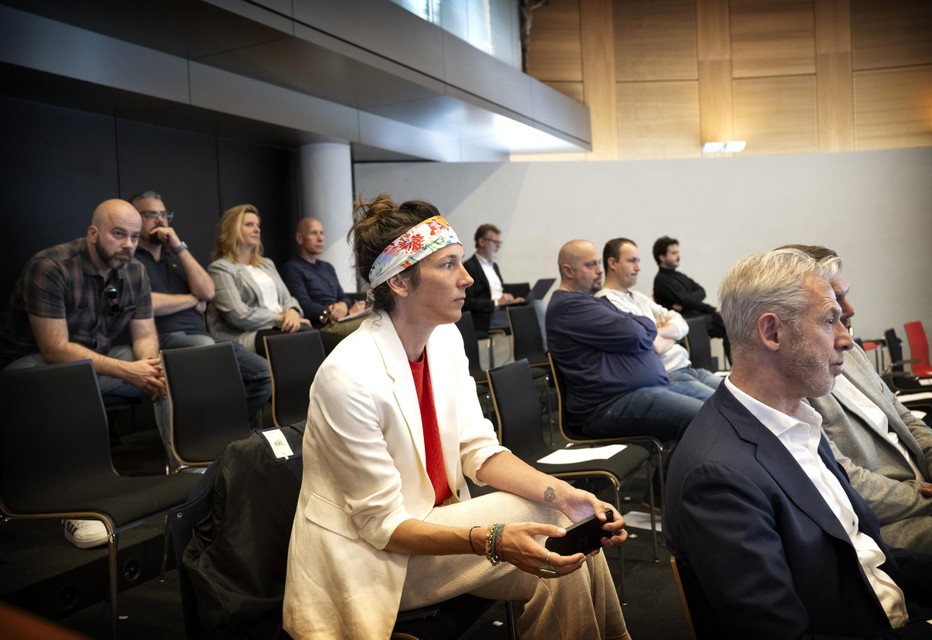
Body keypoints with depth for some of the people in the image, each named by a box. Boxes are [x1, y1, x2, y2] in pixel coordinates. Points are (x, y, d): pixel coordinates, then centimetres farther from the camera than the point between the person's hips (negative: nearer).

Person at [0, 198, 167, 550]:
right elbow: (56, 349, -28)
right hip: (34, 363, -6)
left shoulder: (134, 272, -3)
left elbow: (144, 334, -1)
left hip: (101, 358, 6)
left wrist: (151, 364, -25)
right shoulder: (49, 268, -24)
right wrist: (126, 371, -33)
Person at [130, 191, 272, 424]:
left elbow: (208, 292, 9)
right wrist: (193, 299, 2)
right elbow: (147, 304, -14)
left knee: (265, 372, -11)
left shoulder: (174, 256, 24)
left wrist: (180, 247, 3)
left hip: (200, 335, 7)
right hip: (163, 338, -6)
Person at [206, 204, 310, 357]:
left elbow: (286, 298, 19)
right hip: (248, 335, -6)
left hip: (281, 328, 7)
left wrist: (292, 312, -6)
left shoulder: (266, 264, 27)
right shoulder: (220, 268, 1)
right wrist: (281, 318, -11)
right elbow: (239, 315, -11)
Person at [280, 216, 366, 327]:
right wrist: (349, 312, -12)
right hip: (320, 327, -8)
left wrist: (343, 306, -7)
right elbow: (305, 308, -10)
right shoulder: (292, 269, 1)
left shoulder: (328, 267, 27)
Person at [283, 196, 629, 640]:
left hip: (438, 517, 7)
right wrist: (494, 541, -35)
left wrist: (564, 494, -18)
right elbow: (383, 525, -22)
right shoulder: (350, 376, -27)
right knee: (552, 554, -15)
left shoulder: (446, 338, -3)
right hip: (371, 557, -7)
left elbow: (479, 451, -2)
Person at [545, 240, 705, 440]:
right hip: (612, 404, -11)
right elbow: (634, 334, -15)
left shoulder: (592, 301, 24)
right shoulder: (569, 306, -10)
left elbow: (642, 333, 23)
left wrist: (641, 327, 0)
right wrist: (647, 325, 7)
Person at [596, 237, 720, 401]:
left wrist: (658, 332, -8)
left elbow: (682, 324, 14)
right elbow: (656, 346, -19)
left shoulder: (638, 297, 18)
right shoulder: (608, 302, -13)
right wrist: (671, 336, 4)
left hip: (687, 367, 10)